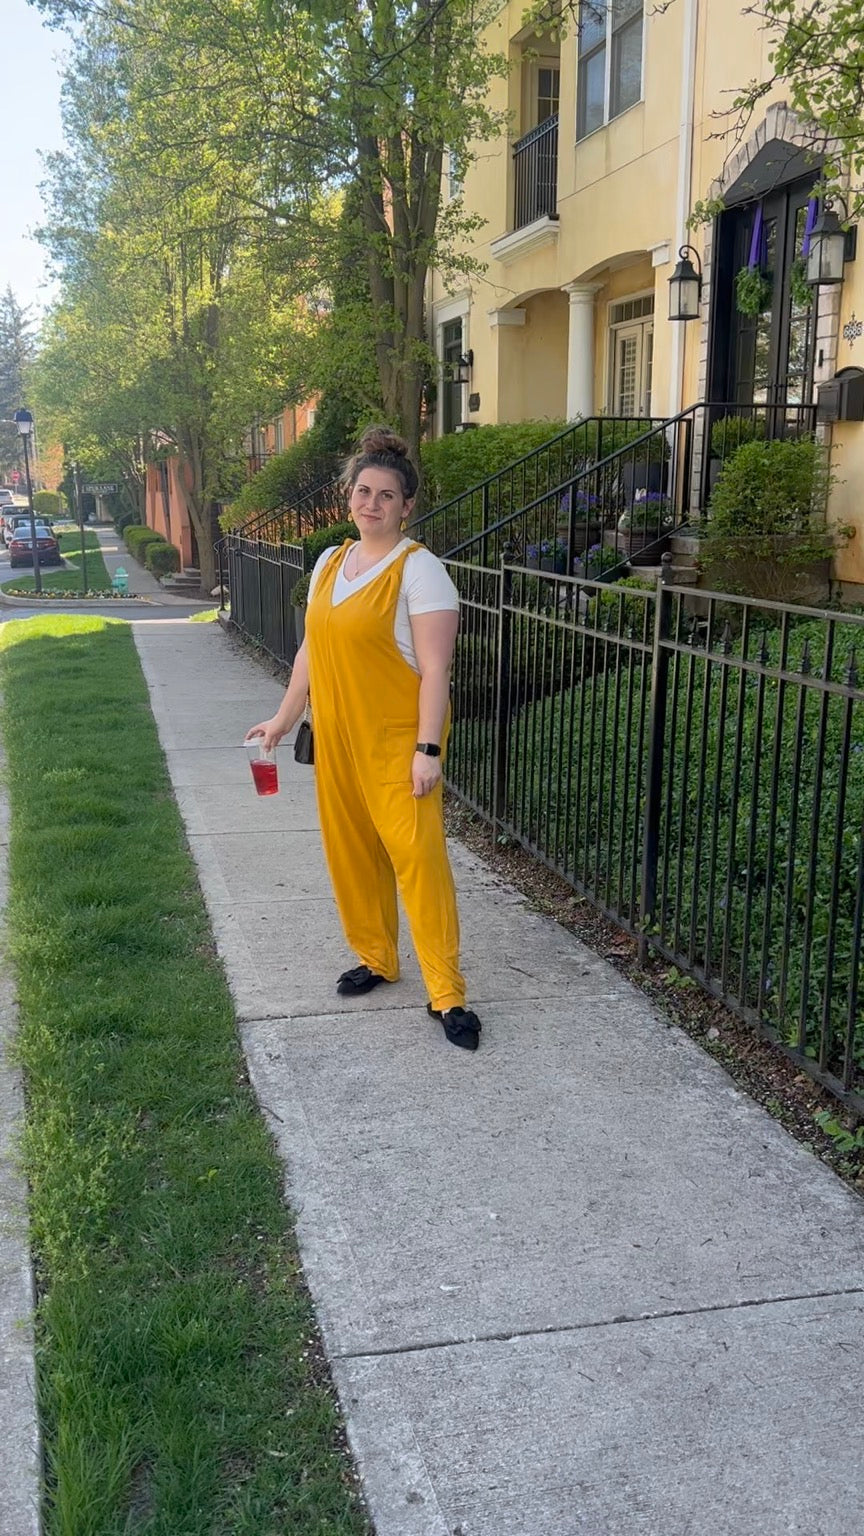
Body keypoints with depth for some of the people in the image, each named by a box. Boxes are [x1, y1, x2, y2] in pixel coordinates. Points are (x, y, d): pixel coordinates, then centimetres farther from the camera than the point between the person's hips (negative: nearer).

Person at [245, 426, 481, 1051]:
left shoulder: (418, 568, -11)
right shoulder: (330, 563, 11)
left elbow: (435, 668, -15)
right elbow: (312, 650, 19)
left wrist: (428, 749, -19)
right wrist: (283, 719, 18)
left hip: (397, 741, -7)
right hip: (338, 738, 7)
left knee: (418, 856, -10)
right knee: (351, 851, 13)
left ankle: (447, 993, -2)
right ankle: (375, 957, 31)